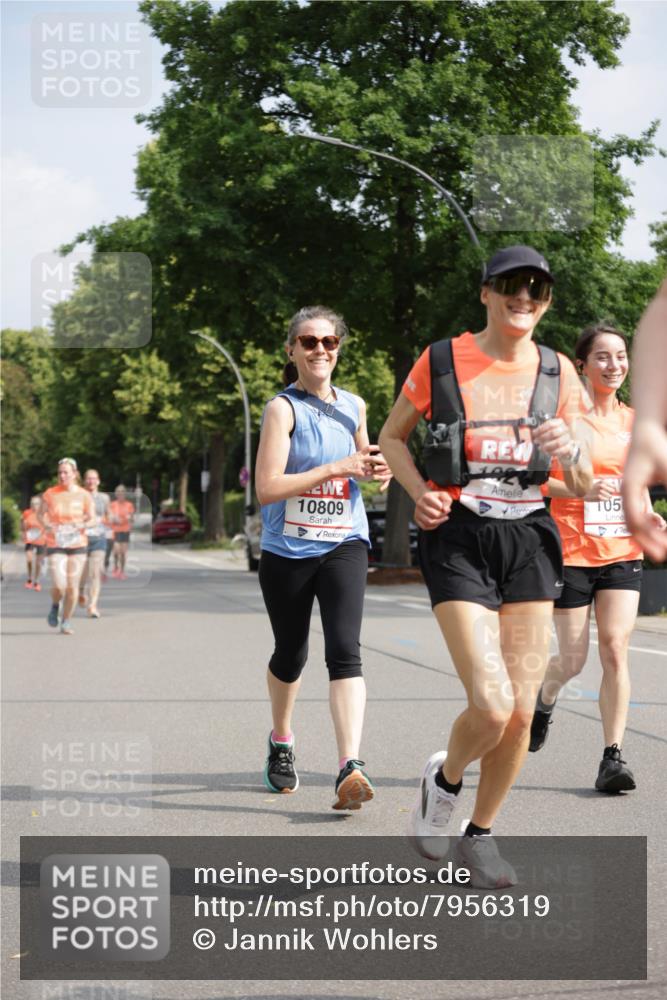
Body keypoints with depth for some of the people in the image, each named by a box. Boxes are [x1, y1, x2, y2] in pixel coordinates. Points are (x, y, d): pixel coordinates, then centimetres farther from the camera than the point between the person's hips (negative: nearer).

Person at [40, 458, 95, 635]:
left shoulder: (83, 495, 0)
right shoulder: (50, 494, -1)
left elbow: (92, 518, 4)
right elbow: (41, 514, 9)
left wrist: (81, 525, -16)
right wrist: (48, 525, -10)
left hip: (78, 545, 1)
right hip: (55, 545, -1)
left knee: (72, 586, 2)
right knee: (58, 585, -14)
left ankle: (66, 621, 20)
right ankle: (55, 606, 21)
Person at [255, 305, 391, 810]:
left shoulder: (354, 406, 9)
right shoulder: (283, 408, -7)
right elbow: (267, 487, -16)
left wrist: (376, 470, 3)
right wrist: (336, 468, -20)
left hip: (344, 546, 2)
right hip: (287, 550, -2)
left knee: (345, 650, -16)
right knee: (290, 655, 13)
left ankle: (351, 768, -25)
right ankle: (281, 742, 41)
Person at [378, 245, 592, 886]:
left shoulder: (557, 373, 6)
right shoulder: (441, 362, -2)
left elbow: (583, 484, 8)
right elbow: (392, 436, 11)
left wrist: (570, 452, -15)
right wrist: (419, 492, -7)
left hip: (530, 540, 4)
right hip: (458, 538, -3)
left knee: (520, 711, 1)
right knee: (491, 706, -16)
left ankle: (480, 835, 23)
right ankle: (443, 781, 18)